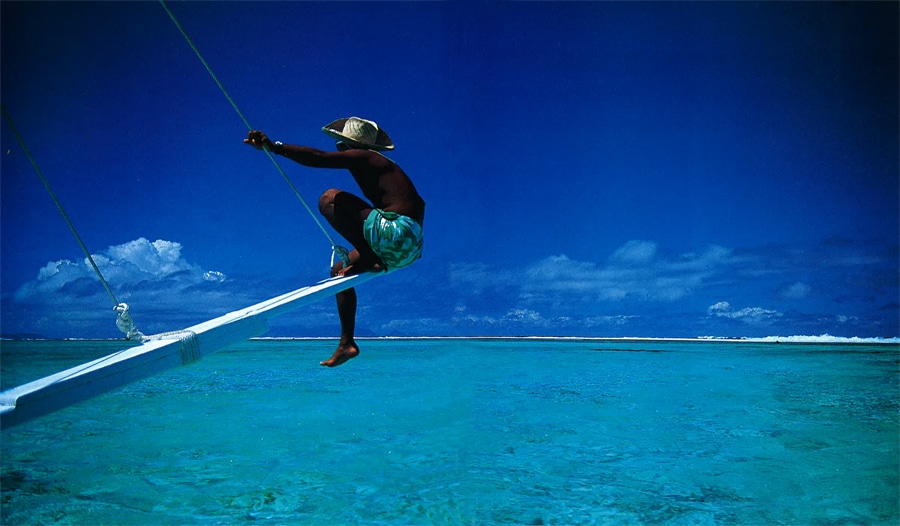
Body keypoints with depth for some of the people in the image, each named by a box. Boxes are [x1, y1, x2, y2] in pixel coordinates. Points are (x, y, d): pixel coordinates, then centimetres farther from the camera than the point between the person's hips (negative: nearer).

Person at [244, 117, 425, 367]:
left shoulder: (361, 157, 1)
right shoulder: (378, 163, 26)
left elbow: (319, 158, -13)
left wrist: (274, 147, -14)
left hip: (396, 232, -10)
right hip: (410, 247, 10)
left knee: (329, 199, -10)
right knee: (340, 271, 22)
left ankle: (371, 260, -13)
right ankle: (347, 343, 23)